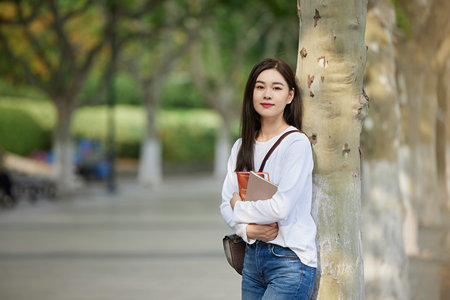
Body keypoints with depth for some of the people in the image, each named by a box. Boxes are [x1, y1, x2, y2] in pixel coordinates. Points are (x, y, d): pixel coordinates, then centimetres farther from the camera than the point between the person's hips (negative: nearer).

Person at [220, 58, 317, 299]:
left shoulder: (297, 143, -9)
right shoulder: (242, 147, 12)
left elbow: (282, 206, -17)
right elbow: (226, 203, 9)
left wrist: (240, 207, -1)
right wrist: (247, 229, -11)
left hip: (291, 260, -6)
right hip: (253, 256, 6)